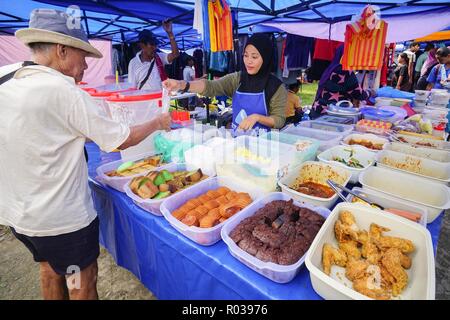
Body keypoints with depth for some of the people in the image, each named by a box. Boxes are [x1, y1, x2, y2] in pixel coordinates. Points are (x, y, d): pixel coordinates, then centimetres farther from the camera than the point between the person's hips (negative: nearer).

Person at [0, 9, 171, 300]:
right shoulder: (63, 91, -23)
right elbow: (122, 140, -17)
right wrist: (159, 122, -2)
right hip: (63, 218, -7)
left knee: (49, 269, 29)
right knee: (83, 283, 15)